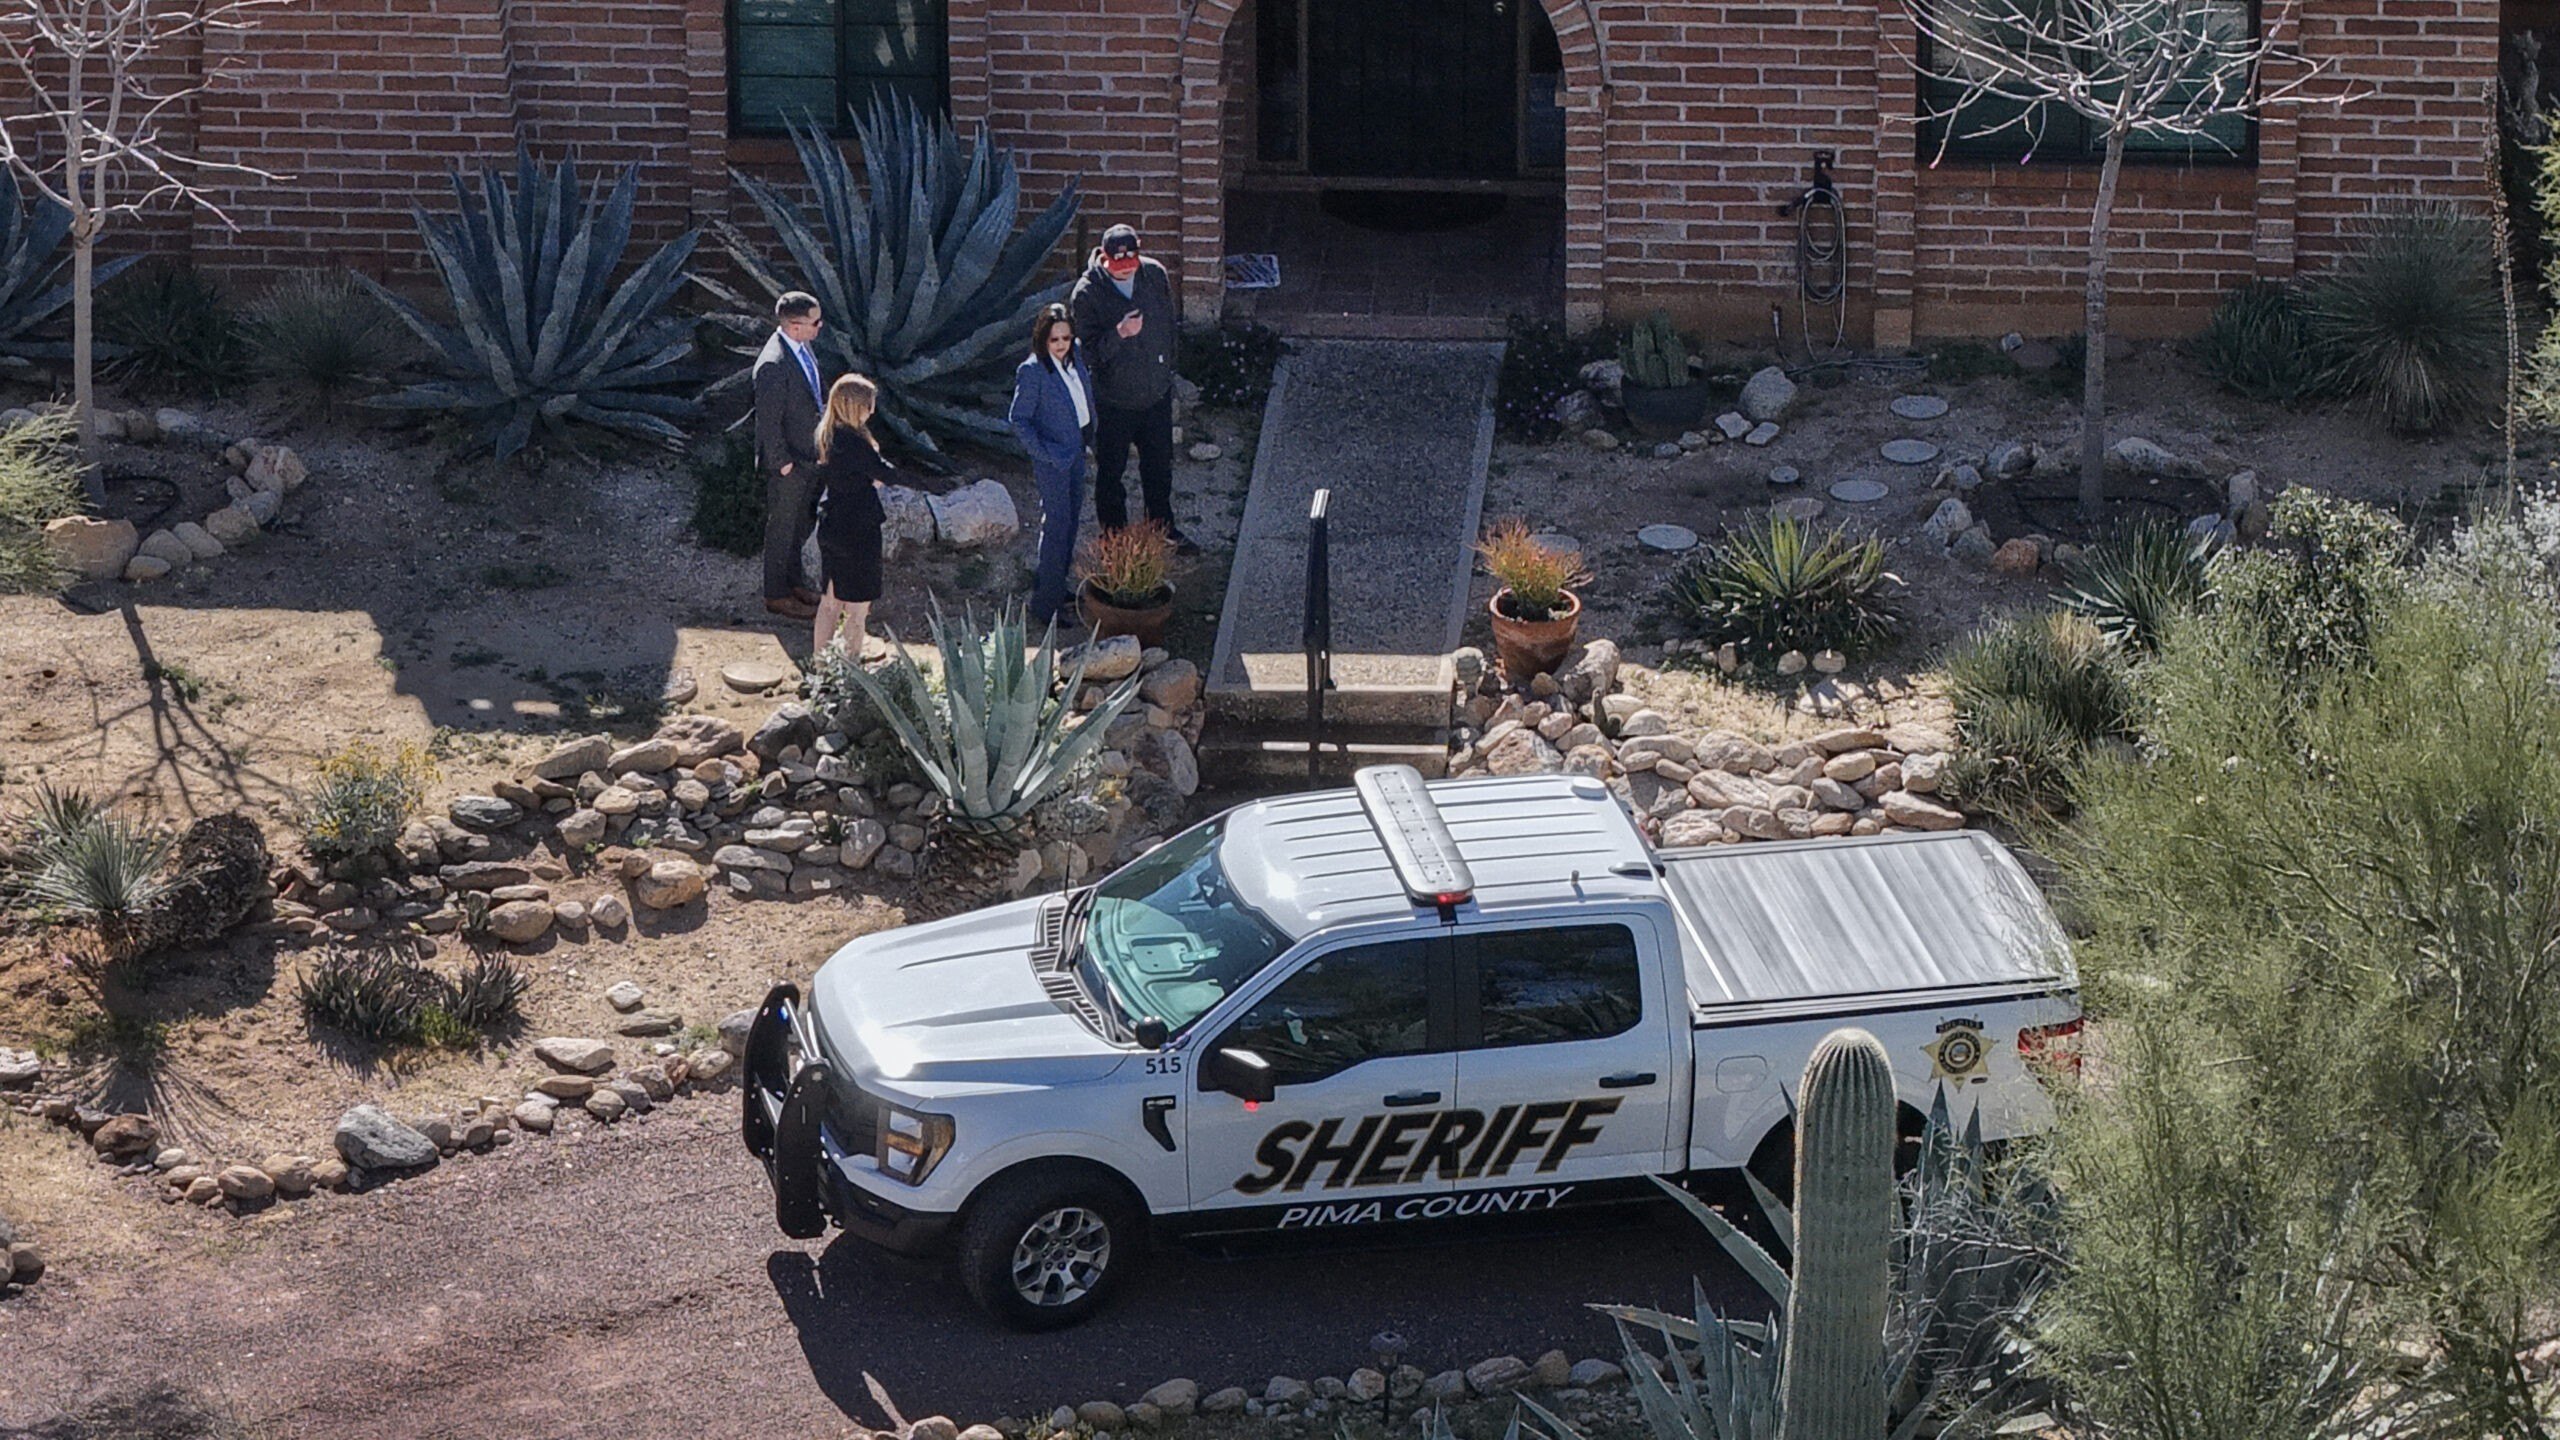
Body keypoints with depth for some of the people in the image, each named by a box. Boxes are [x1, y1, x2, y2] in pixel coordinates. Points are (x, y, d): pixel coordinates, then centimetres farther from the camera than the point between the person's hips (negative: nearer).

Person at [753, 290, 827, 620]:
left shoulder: (804, 348, -1)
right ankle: (777, 595, 24)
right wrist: (782, 463, -18)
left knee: (799, 525, 23)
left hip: (808, 455, 9)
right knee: (782, 528, 9)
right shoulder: (773, 365, -30)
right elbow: (768, 421, -25)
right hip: (787, 463, -9)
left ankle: (792, 582, 40)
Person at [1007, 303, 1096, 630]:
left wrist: (1091, 434, 11)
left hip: (1076, 449, 8)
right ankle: (1045, 606, 6)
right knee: (1057, 525, -3)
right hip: (1053, 458, -8)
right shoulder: (1032, 371, -23)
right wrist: (1045, 453, -21)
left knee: (1072, 517, 19)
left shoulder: (1076, 355, -3)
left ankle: (1054, 584, 36)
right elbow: (1019, 420, -18)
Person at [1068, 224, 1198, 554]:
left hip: (1157, 392, 4)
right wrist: (1119, 334, -38)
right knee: (1110, 471, 12)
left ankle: (1163, 527, 42)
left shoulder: (1155, 275, -9)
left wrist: (1167, 371, 13)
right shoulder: (1087, 294, -22)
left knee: (1159, 465, 22)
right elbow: (1087, 350, -21)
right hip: (1113, 400, -4)